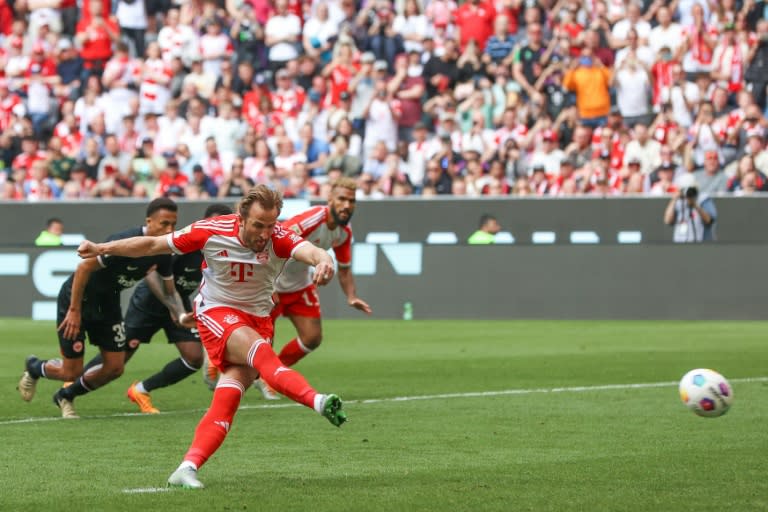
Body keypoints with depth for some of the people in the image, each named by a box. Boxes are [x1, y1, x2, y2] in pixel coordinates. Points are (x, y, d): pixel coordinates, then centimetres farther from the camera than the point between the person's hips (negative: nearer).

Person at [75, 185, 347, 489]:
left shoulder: (279, 238, -14)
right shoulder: (211, 232, -13)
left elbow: (308, 250, -35)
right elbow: (153, 245, -4)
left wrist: (323, 260, -59)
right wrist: (102, 249, -6)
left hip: (258, 317, 2)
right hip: (217, 312, -2)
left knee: (230, 391, -17)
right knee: (256, 346, -33)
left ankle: (188, 467, -21)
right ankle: (318, 401, -48)